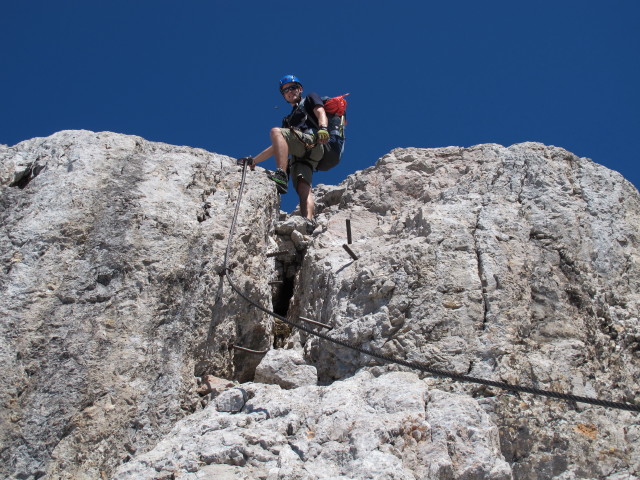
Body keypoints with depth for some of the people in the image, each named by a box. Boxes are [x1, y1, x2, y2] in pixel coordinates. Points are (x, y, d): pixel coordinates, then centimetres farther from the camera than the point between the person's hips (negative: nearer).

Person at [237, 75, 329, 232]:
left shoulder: (310, 99, 25)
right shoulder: (289, 119, 42)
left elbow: (321, 113, 2)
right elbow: (278, 146, 39)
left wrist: (322, 128, -22)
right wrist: (254, 160, 32)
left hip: (312, 142, -6)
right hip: (298, 156, 6)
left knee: (276, 131, -26)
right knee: (303, 186, -20)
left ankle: (281, 176, -43)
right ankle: (309, 220, -42)